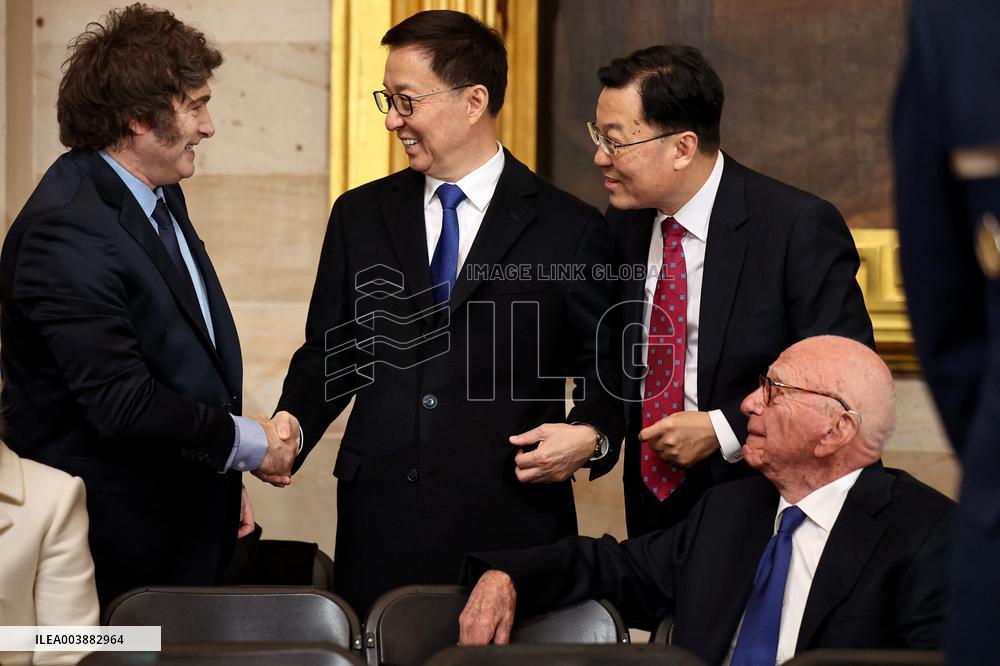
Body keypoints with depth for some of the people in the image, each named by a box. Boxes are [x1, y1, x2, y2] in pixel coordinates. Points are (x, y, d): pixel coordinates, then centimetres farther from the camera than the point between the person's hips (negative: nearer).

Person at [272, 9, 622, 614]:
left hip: (510, 522, -3)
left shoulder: (569, 230, 2)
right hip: (381, 520, 3)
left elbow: (607, 366, 7)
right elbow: (330, 351, 16)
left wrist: (591, 433, -11)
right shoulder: (360, 217, 12)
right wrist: (293, 419, -2)